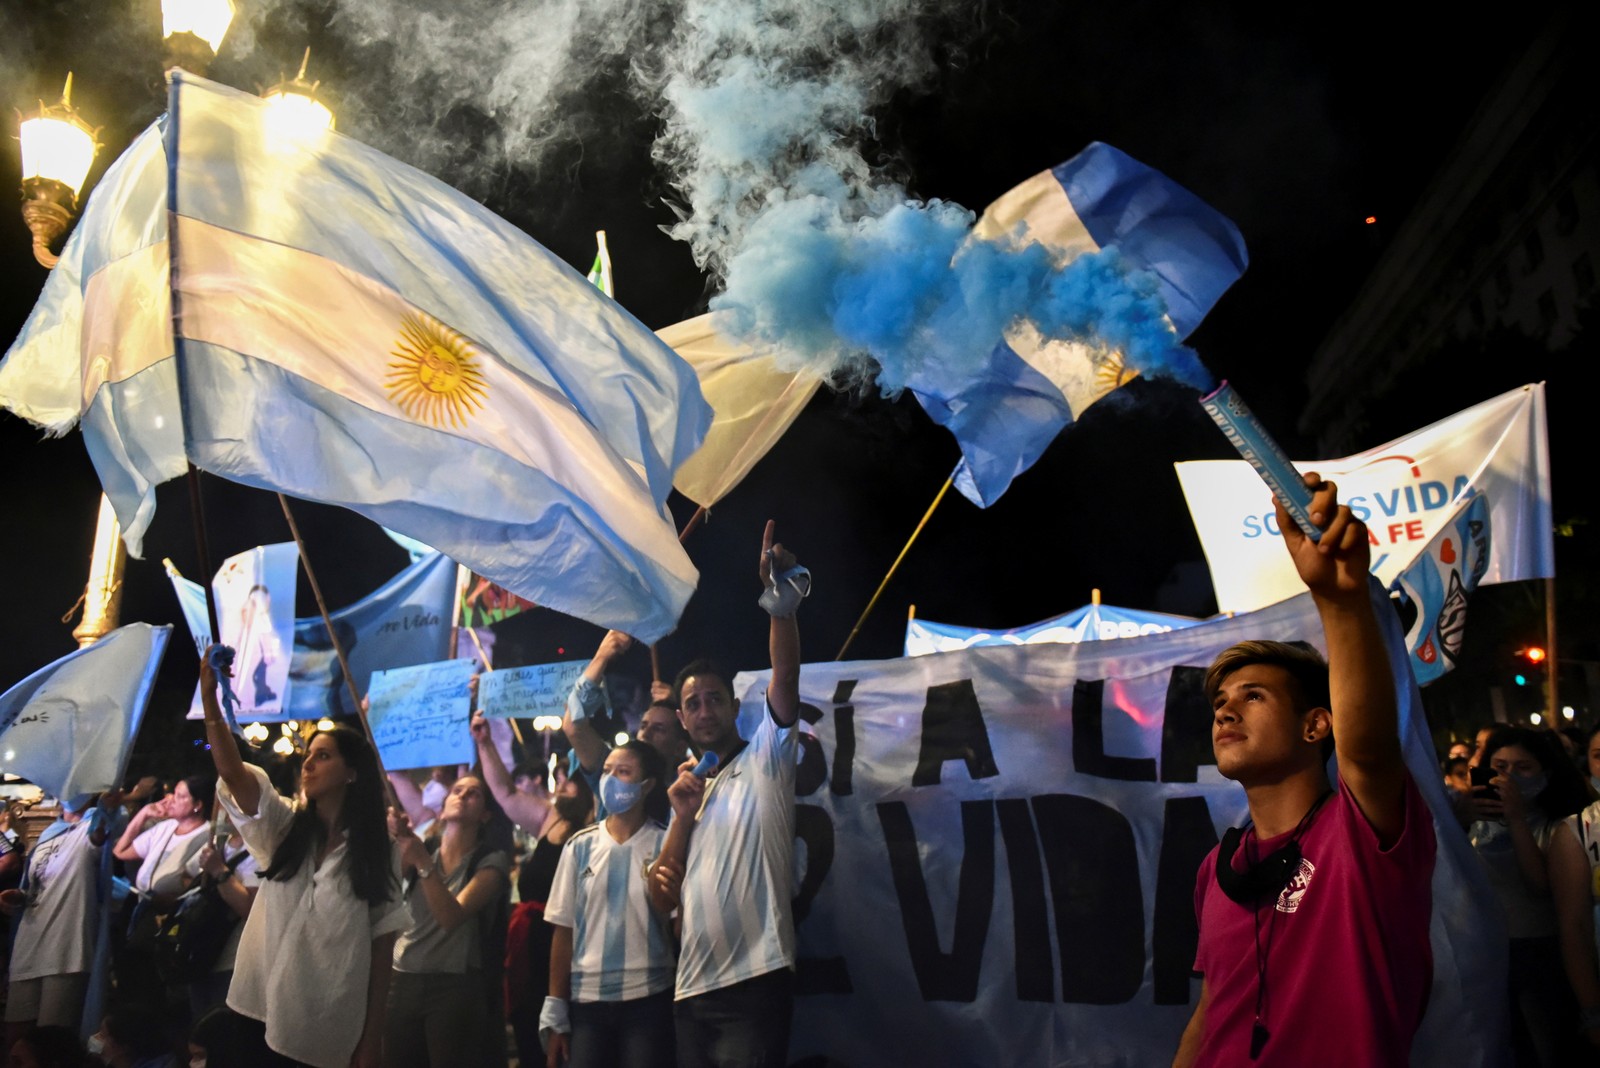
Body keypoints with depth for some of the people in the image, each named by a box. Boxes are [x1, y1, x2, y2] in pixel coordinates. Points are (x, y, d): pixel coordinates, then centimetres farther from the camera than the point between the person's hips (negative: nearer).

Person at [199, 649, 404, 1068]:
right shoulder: (283, 826, 4)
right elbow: (231, 771, -12)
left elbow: (382, 943, -3)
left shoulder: (378, 852, -2)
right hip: (260, 1015, 2)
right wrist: (209, 697, -25)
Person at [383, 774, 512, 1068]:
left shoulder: (491, 860, -2)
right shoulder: (421, 848, 10)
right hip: (403, 980, 4)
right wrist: (395, 837, -28)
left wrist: (424, 862, -24)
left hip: (455, 987, -3)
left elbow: (451, 917, -15)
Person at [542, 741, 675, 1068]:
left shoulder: (665, 843, -1)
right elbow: (564, 930, 6)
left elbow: (679, 924, -2)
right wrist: (556, 1012, 3)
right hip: (587, 999, 2)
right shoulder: (580, 845, 6)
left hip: (648, 1000, -2)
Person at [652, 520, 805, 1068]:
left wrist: (782, 607, -30)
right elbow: (665, 895, 12)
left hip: (755, 981, -6)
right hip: (692, 988, 6)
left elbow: (786, 681, -15)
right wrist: (684, 815, -2)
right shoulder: (689, 788, 19)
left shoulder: (765, 758, 4)